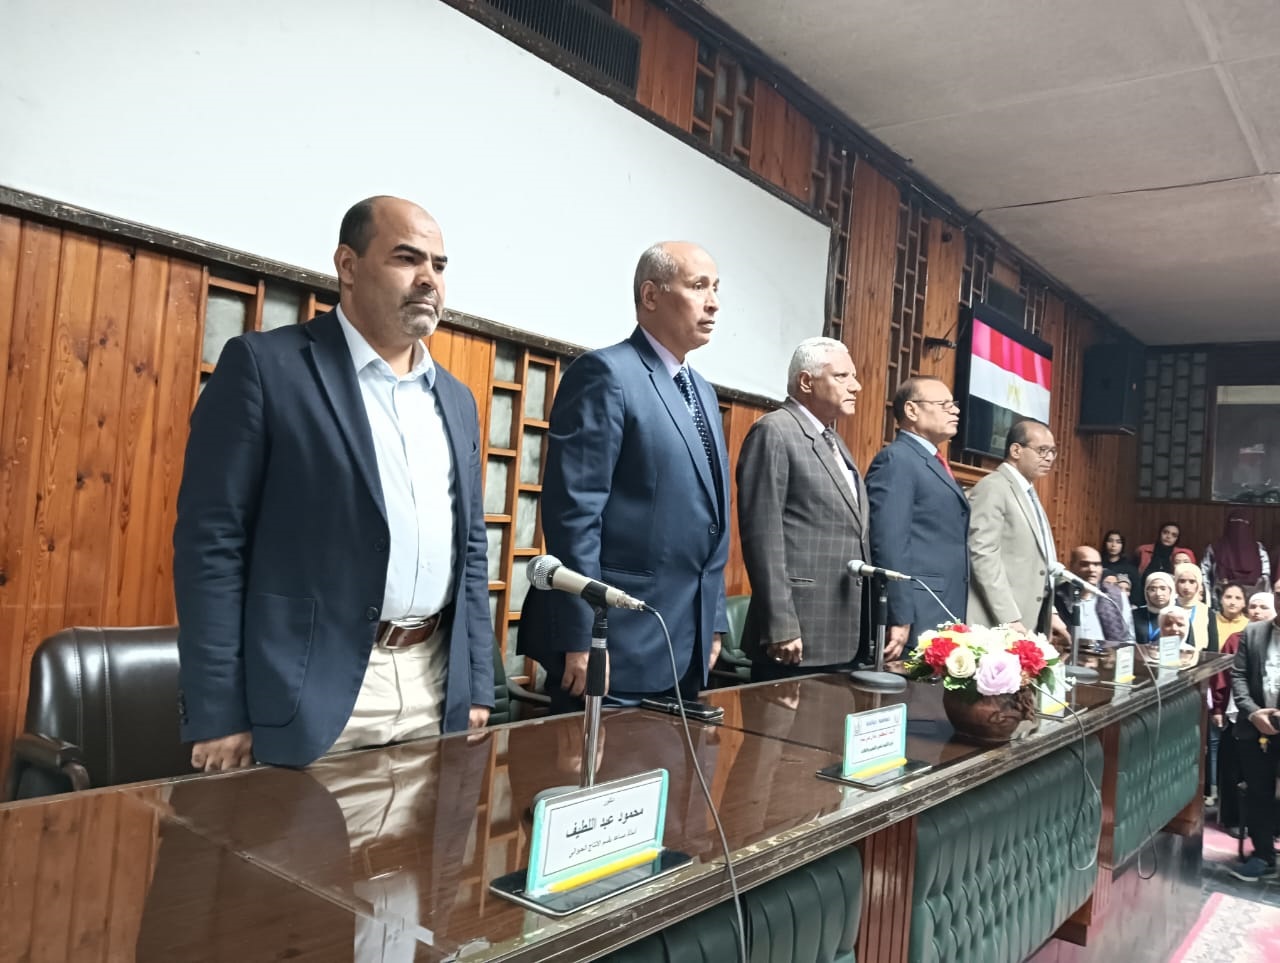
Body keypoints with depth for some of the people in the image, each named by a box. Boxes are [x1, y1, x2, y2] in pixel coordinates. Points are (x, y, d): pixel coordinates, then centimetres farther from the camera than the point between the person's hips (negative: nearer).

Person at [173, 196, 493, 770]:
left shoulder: (456, 400, 12)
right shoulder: (265, 365, -6)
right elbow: (211, 539, -9)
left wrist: (477, 688, 9)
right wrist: (217, 716, -11)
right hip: (309, 695, -5)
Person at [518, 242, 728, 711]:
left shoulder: (701, 391, 16)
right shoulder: (606, 373, -11)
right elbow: (574, 511, -18)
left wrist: (713, 621, 16)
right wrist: (581, 639, -20)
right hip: (618, 642, -8)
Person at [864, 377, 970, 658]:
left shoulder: (935, 464, 20)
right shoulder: (896, 459, -10)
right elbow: (890, 545, -19)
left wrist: (956, 619, 19)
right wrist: (900, 620, -22)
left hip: (946, 619, 9)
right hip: (917, 621, -9)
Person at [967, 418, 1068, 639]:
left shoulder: (1029, 494, 21)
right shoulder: (993, 488, -9)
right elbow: (983, 555, -18)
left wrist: (1050, 613, 15)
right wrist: (1010, 620, -22)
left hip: (1031, 622, 9)